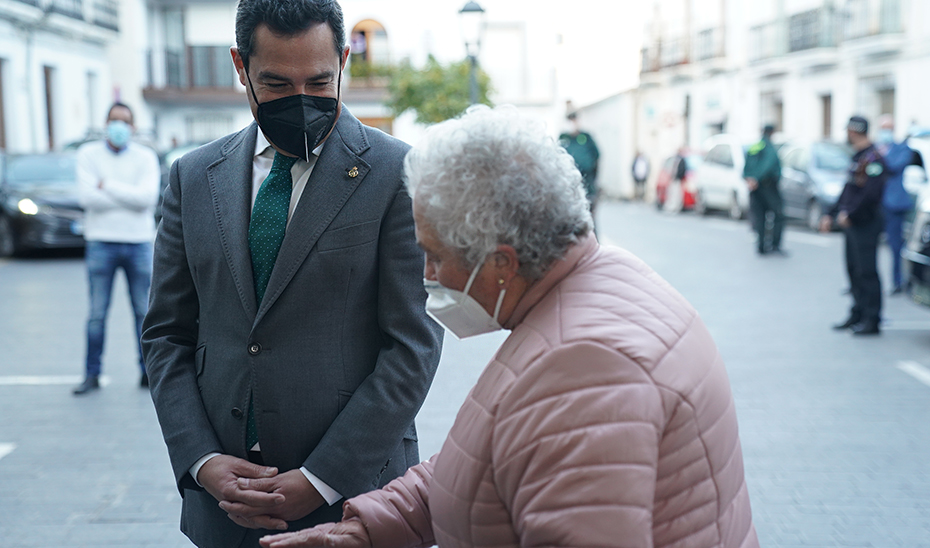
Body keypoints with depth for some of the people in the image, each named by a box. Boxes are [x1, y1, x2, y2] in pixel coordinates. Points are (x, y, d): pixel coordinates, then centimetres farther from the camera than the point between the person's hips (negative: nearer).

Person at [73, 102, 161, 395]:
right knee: (97, 313, 1)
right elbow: (87, 197, -9)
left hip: (138, 242, 1)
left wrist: (108, 185, -9)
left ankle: (148, 371, 13)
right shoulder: (88, 153, 5)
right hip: (101, 242, 0)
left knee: (144, 311, 4)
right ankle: (92, 374, 10)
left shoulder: (145, 157, 6)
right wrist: (130, 197, -9)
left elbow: (148, 197, -10)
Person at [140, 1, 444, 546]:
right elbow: (167, 334, 7)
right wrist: (201, 461, -5)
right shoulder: (194, 176, 5)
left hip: (351, 489, -3)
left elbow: (413, 344, -11)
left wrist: (320, 481, -13)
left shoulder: (398, 173, -8)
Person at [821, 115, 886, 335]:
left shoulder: (873, 158, -14)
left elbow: (871, 193, -23)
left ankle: (871, 321, -2)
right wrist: (831, 214, 20)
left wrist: (849, 214, -18)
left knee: (867, 272, -6)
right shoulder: (857, 157, 17)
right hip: (852, 224, 10)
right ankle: (857, 315, 21)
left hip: (866, 224, -10)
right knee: (854, 269, 13)